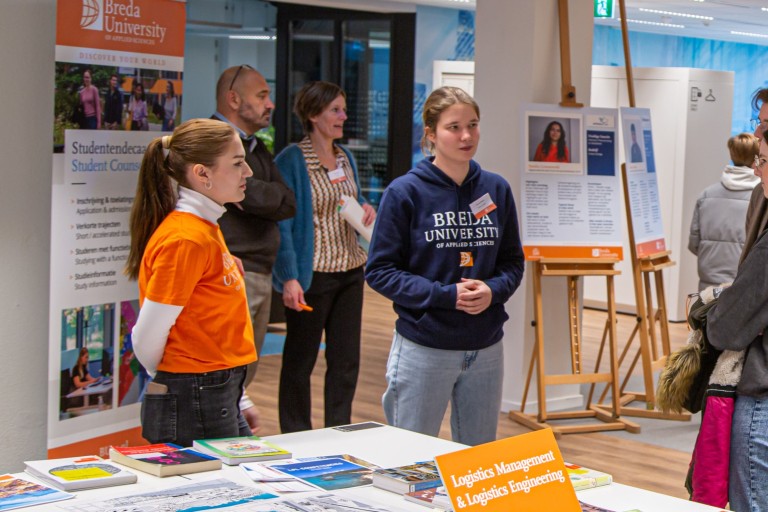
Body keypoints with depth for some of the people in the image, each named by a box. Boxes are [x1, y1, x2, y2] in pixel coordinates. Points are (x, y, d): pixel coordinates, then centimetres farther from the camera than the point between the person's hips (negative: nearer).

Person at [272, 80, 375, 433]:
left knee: (346, 359, 10)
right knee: (300, 360, 5)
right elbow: (282, 223, -14)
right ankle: (296, 440, 17)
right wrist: (289, 278, -20)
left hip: (350, 271, 7)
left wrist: (367, 209, 0)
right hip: (311, 274, -7)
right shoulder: (291, 160, -11)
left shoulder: (345, 157, 11)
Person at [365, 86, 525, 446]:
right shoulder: (405, 192, -8)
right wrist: (445, 295, -17)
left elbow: (513, 261, 12)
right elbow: (379, 270, -8)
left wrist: (493, 290, -10)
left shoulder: (497, 189, 4)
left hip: (485, 349, 4)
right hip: (423, 347, -4)